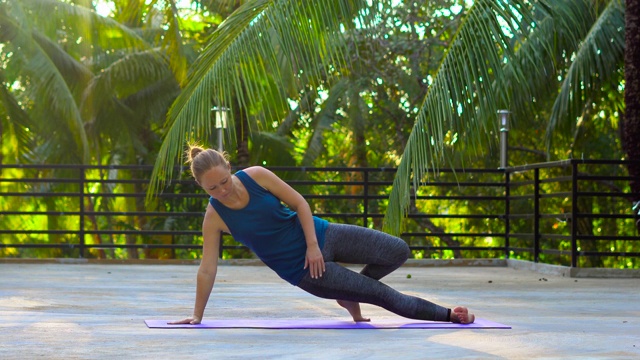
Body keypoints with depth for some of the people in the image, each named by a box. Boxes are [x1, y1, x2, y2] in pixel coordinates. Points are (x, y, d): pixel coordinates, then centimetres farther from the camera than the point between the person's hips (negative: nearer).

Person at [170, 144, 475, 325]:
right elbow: (207, 269, -11)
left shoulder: (256, 176, -12)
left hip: (319, 235, 3)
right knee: (383, 294, -5)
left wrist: (313, 245, -14)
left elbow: (299, 203, -5)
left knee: (399, 251, -5)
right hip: (301, 271, -3)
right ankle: (447, 314, 13)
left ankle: (350, 295, 19)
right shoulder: (214, 218, -15)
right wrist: (197, 315, -9)